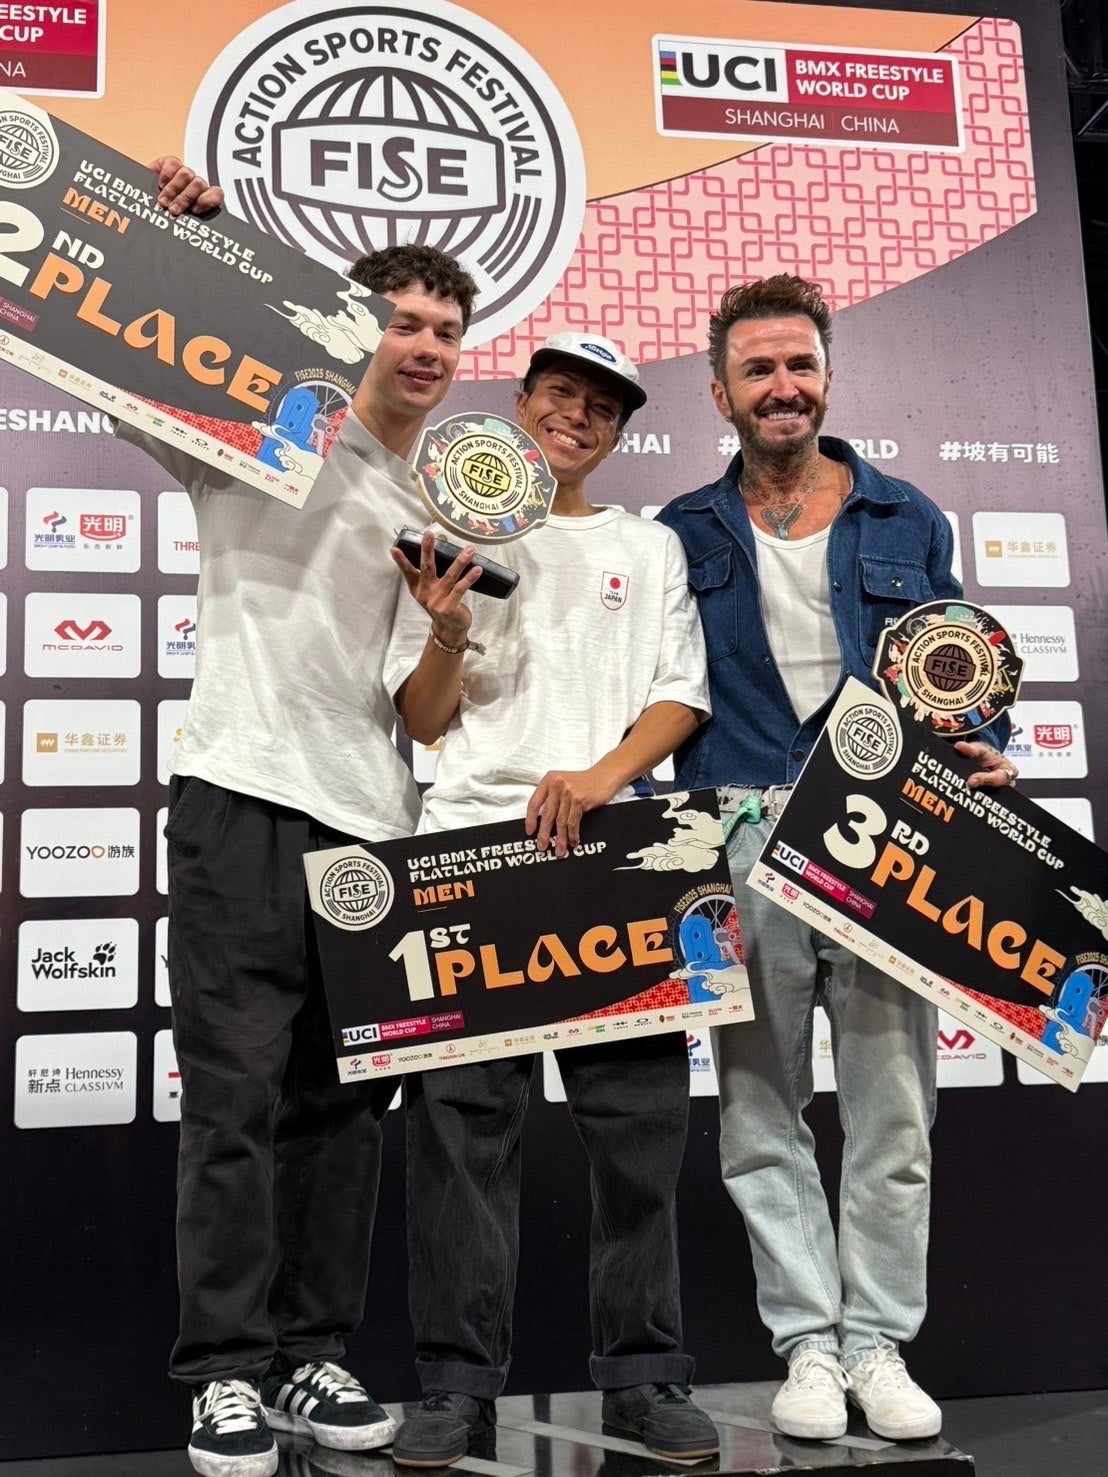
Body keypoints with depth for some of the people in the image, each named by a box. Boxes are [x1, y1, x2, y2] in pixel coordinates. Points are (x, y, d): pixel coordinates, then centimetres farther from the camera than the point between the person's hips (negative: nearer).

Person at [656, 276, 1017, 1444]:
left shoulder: (908, 523, 11)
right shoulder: (683, 538, 9)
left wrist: (985, 756, -7)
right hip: (742, 848, 0)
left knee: (893, 1113, 4)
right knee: (761, 1116, 5)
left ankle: (880, 1343, 18)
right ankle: (809, 1344, 19)